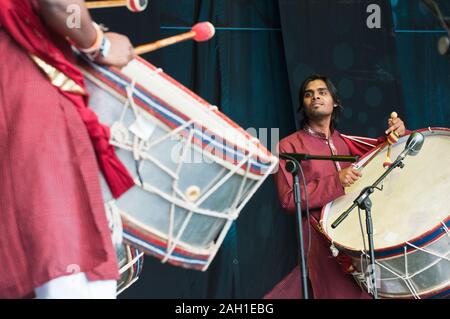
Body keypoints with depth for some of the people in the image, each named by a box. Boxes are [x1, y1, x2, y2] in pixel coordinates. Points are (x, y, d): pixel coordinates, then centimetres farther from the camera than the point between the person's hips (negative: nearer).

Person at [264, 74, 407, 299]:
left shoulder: (344, 142, 15)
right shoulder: (289, 147, -1)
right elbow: (289, 200, -9)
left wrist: (396, 132, -6)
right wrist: (335, 182, -17)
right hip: (323, 237, -5)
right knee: (343, 292, -12)